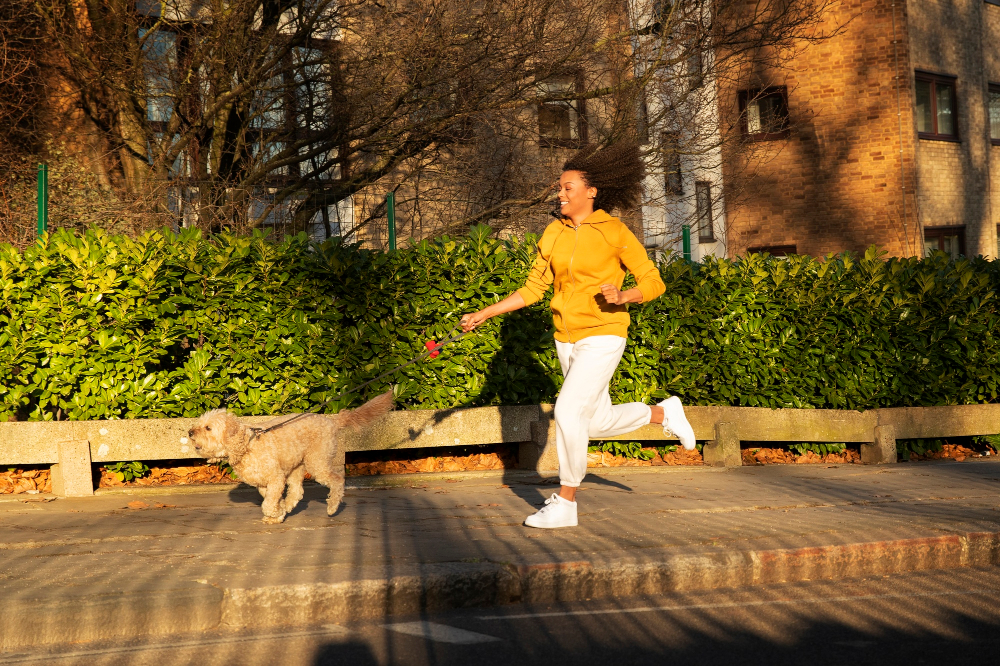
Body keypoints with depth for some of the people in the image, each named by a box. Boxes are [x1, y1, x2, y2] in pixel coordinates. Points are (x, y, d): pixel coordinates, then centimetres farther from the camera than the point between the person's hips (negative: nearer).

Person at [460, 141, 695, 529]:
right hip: (567, 338, 7)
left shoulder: (615, 233, -10)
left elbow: (654, 283, -7)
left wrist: (622, 296, -27)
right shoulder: (554, 234, 5)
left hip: (603, 336, -6)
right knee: (599, 423, 14)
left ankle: (565, 504, -1)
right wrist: (483, 314, 3)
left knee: (568, 412, -17)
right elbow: (532, 289, 9)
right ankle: (664, 413, 41)